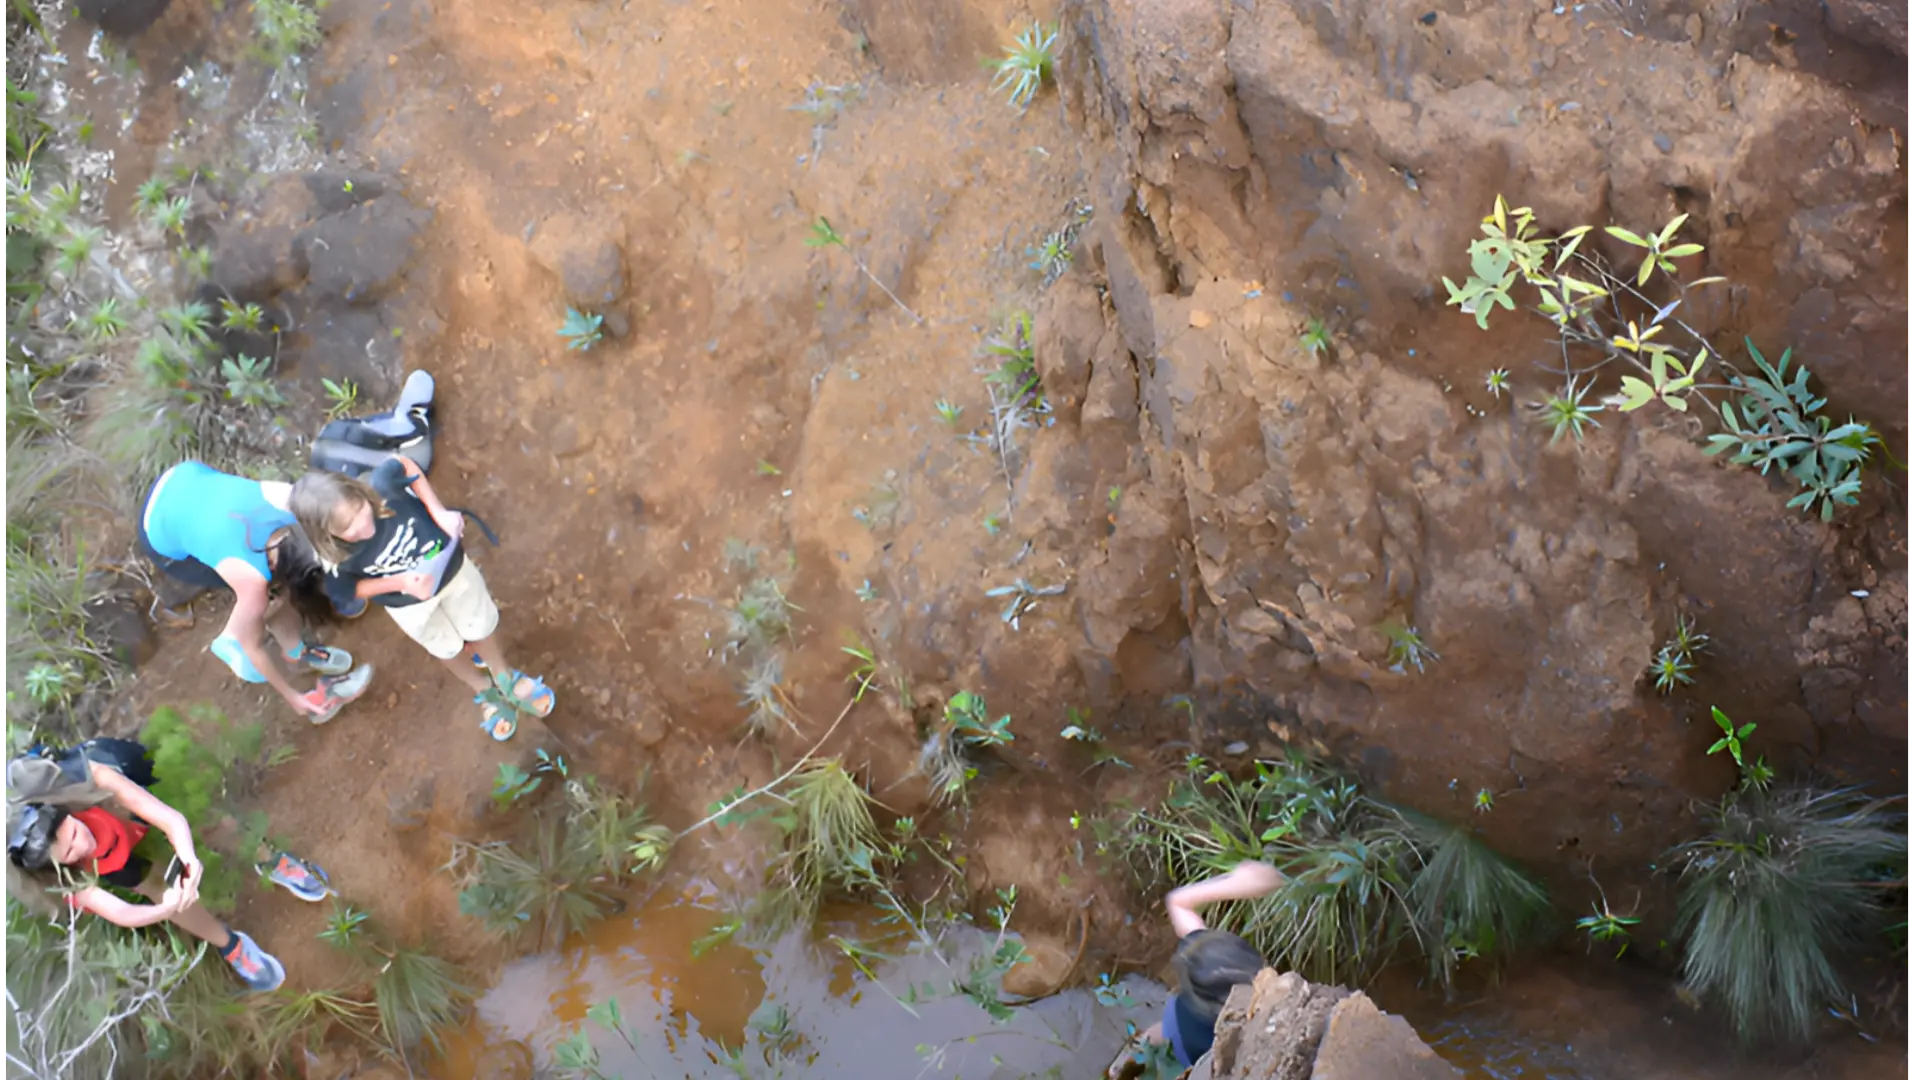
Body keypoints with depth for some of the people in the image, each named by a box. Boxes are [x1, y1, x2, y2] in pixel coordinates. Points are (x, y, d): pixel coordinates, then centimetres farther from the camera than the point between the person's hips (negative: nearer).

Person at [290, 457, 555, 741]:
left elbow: (406, 467, -16)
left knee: (482, 626, 23)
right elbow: (349, 590, -16)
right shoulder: (337, 560, -38)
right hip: (410, 604, -1)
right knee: (447, 648, 26)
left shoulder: (380, 485, -39)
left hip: (448, 564, 1)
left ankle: (503, 674, 57)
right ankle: (484, 691, 59)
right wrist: (401, 582, -30)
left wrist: (438, 510, -26)